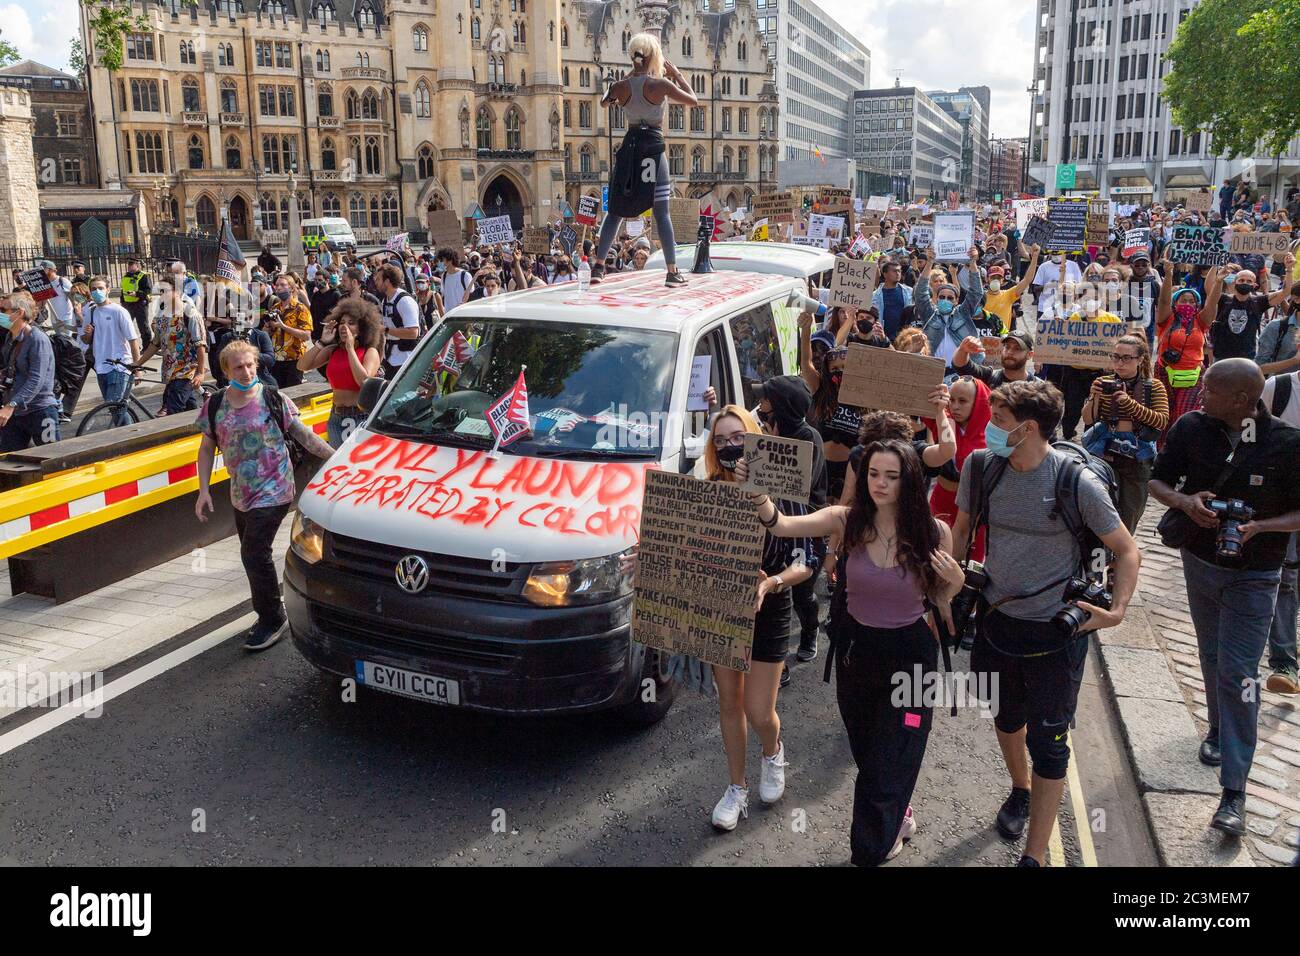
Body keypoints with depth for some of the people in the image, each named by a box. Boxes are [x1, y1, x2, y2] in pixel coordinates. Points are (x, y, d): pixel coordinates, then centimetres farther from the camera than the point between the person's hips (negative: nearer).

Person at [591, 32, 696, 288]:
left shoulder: (622, 86, 2)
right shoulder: (660, 84, -9)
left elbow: (604, 103, 23)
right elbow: (694, 101, 1)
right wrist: (677, 74, 9)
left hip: (629, 147, 4)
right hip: (653, 149, -4)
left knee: (616, 210, 11)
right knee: (662, 213, -2)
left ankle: (598, 267, 10)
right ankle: (673, 272, -1)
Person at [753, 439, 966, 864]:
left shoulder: (934, 533, -13)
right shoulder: (847, 521, -13)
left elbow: (940, 600, 0)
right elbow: (782, 525, -28)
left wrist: (954, 583, -22)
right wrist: (760, 495, -48)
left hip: (909, 655, -2)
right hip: (856, 649, 3)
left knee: (886, 765, 4)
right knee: (866, 752, 23)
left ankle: (871, 851, 29)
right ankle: (898, 814, 54)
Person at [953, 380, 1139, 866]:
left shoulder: (1077, 482, -19)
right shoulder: (980, 466, -8)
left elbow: (1128, 551, -8)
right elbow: (962, 530, 8)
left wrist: (1116, 611, -19)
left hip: (1055, 633, -4)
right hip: (996, 620, 5)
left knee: (1046, 744, 4)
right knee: (1007, 717, 26)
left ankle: (1034, 857, 16)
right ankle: (1020, 790, 55)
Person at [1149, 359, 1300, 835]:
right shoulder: (1191, 427, -11)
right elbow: (1158, 482, 0)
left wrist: (1260, 526, -27)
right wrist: (1186, 502, -21)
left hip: (1253, 577, -3)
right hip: (1200, 561, 4)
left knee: (1238, 672, -5)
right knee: (1212, 657, 21)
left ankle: (1234, 791, 0)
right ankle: (1219, 727, 47)